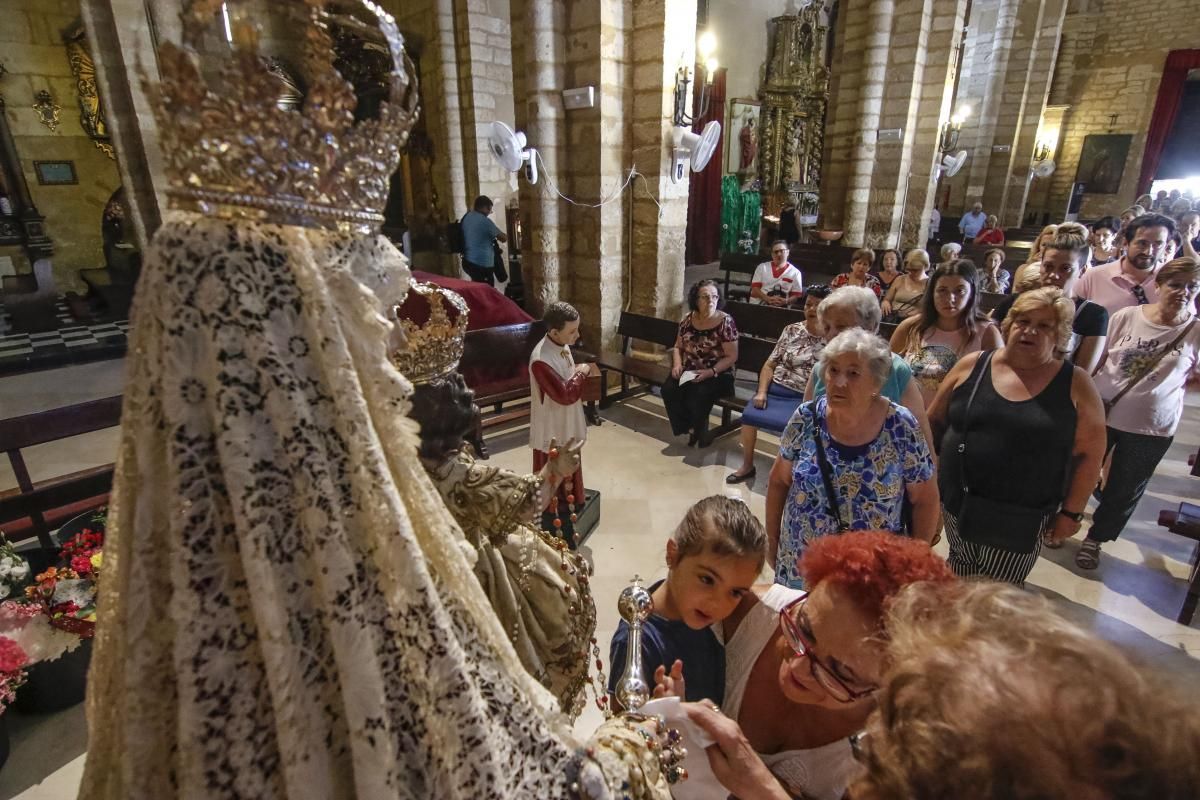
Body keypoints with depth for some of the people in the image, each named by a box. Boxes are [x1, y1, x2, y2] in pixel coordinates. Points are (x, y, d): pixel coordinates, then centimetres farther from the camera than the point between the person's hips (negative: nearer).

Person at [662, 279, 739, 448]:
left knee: (697, 395, -32)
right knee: (668, 390, -22)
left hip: (717, 374, -4)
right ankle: (689, 428, -1)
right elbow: (678, 346, 14)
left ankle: (698, 431, 0)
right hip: (689, 371, 4)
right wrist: (677, 364, -6)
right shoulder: (688, 319, 4)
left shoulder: (725, 322, -10)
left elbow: (731, 357, -11)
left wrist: (710, 372, -23)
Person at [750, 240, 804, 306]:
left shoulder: (795, 272, 10)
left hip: (781, 307, 1)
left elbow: (796, 296, 7)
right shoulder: (762, 267, 12)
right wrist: (768, 299, -14)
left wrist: (786, 301, -15)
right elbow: (755, 289, 4)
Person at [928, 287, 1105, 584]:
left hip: (1023, 515, -1)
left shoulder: (1075, 384, -6)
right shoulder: (972, 366, -3)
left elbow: (1089, 453, -3)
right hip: (959, 501, 2)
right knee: (960, 577, 21)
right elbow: (935, 421, 3)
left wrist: (1071, 511, -3)